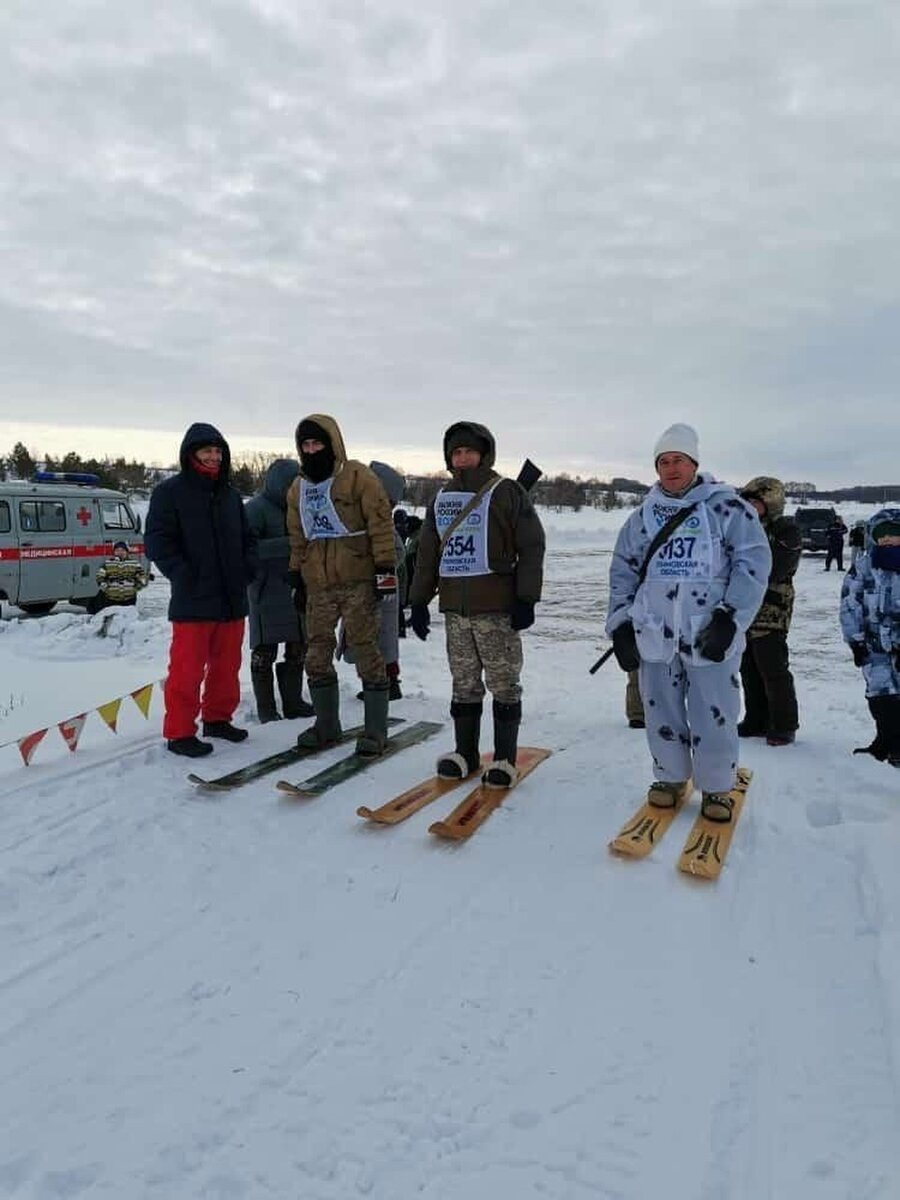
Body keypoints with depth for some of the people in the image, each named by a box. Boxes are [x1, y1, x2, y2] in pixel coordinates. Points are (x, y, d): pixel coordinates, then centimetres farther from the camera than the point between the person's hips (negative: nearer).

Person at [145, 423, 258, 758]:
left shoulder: (230, 495, 17)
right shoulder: (170, 492, -1)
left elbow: (247, 538, 24)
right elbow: (156, 541, -7)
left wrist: (248, 566, 7)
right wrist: (182, 575, -14)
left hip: (232, 598, 6)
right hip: (193, 600, -6)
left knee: (227, 665, 13)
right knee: (188, 669, -4)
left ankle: (217, 718, 29)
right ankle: (179, 732, 6)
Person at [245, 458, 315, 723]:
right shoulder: (256, 508, -8)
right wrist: (288, 544, -25)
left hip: (295, 590, 7)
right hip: (267, 590, -7)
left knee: (298, 648, 11)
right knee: (265, 651, 0)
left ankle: (293, 701, 22)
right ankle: (266, 709, 9)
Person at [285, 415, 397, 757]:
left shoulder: (358, 477, -5)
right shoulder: (298, 488, 15)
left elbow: (381, 524, -8)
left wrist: (385, 567, -12)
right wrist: (295, 575, 19)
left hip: (357, 581, -6)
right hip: (318, 586, 6)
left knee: (366, 651, -3)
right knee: (317, 654, 9)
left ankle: (375, 729, 7)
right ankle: (326, 724, 23)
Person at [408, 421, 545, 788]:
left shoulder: (507, 493, -2)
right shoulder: (442, 499, 14)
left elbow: (532, 547, -5)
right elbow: (427, 554, 18)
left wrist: (526, 599, -11)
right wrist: (418, 601, 14)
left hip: (497, 607, -5)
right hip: (454, 607, 5)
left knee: (504, 684, 2)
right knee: (464, 684, 11)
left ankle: (504, 758, 12)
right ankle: (465, 752, 23)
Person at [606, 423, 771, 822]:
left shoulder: (727, 506, -2)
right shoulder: (643, 515, 10)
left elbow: (753, 562, -6)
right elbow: (623, 571, 14)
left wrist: (729, 617, -13)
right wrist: (621, 624, 7)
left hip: (709, 633, -3)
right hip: (654, 633, 4)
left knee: (713, 715, 3)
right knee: (662, 711, 12)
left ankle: (717, 787, 22)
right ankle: (670, 777, 31)